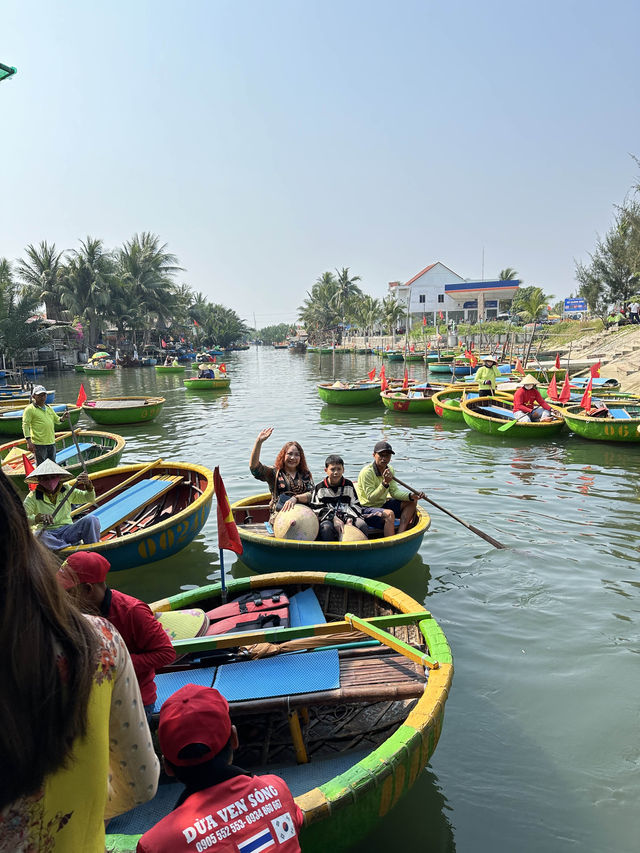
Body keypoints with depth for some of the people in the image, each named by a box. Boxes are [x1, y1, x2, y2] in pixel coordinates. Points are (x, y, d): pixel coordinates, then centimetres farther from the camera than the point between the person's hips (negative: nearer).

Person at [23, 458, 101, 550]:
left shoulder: (66, 490, 11)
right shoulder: (33, 497, 1)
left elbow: (90, 499, 12)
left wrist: (88, 485, -9)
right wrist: (39, 518, -31)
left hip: (68, 531, 2)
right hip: (48, 533, -2)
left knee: (92, 520, -25)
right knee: (38, 536, -39)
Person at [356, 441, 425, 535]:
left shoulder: (390, 470, 5)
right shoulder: (367, 472, -21)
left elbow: (394, 492, 3)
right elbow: (371, 498, -24)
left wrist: (411, 495, -14)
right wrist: (385, 483, -35)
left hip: (383, 504, 9)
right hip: (367, 509, -9)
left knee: (412, 502, 1)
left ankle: (400, 535, -14)